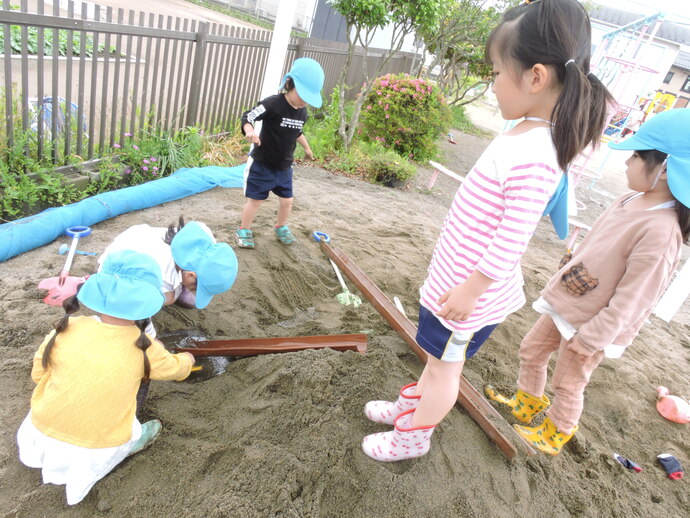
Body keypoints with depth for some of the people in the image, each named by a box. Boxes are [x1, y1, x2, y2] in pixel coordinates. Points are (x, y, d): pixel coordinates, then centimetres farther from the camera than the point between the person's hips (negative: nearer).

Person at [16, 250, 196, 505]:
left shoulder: (66, 329, -16)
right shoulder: (145, 348, -18)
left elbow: (38, 374, 0)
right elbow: (176, 368, 3)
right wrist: (187, 359, 25)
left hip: (41, 440, 2)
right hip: (95, 454, -2)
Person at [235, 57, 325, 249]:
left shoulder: (302, 112, 2)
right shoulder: (272, 104, -20)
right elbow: (247, 117, -21)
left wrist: (306, 148, 33)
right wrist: (250, 132, -41)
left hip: (284, 167, 6)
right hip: (261, 164, -6)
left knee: (286, 200, 13)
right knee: (255, 199, 3)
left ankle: (281, 227, 39)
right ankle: (244, 230, 23)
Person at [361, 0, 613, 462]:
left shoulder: (535, 156, -28)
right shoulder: (524, 135, 2)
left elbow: (509, 243, -27)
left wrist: (469, 291, -18)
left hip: (472, 290, -9)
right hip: (456, 276, 9)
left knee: (445, 365, 13)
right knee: (438, 357, 26)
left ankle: (411, 440, 35)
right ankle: (409, 407, 49)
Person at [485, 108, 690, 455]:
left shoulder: (661, 231, -30)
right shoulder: (631, 200, -4)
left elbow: (629, 301, -26)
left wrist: (588, 339, -20)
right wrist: (559, 286, 7)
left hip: (592, 324, -8)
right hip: (563, 303, 8)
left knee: (568, 385, 14)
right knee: (531, 351, 23)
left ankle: (553, 437, 41)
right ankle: (525, 405, 49)